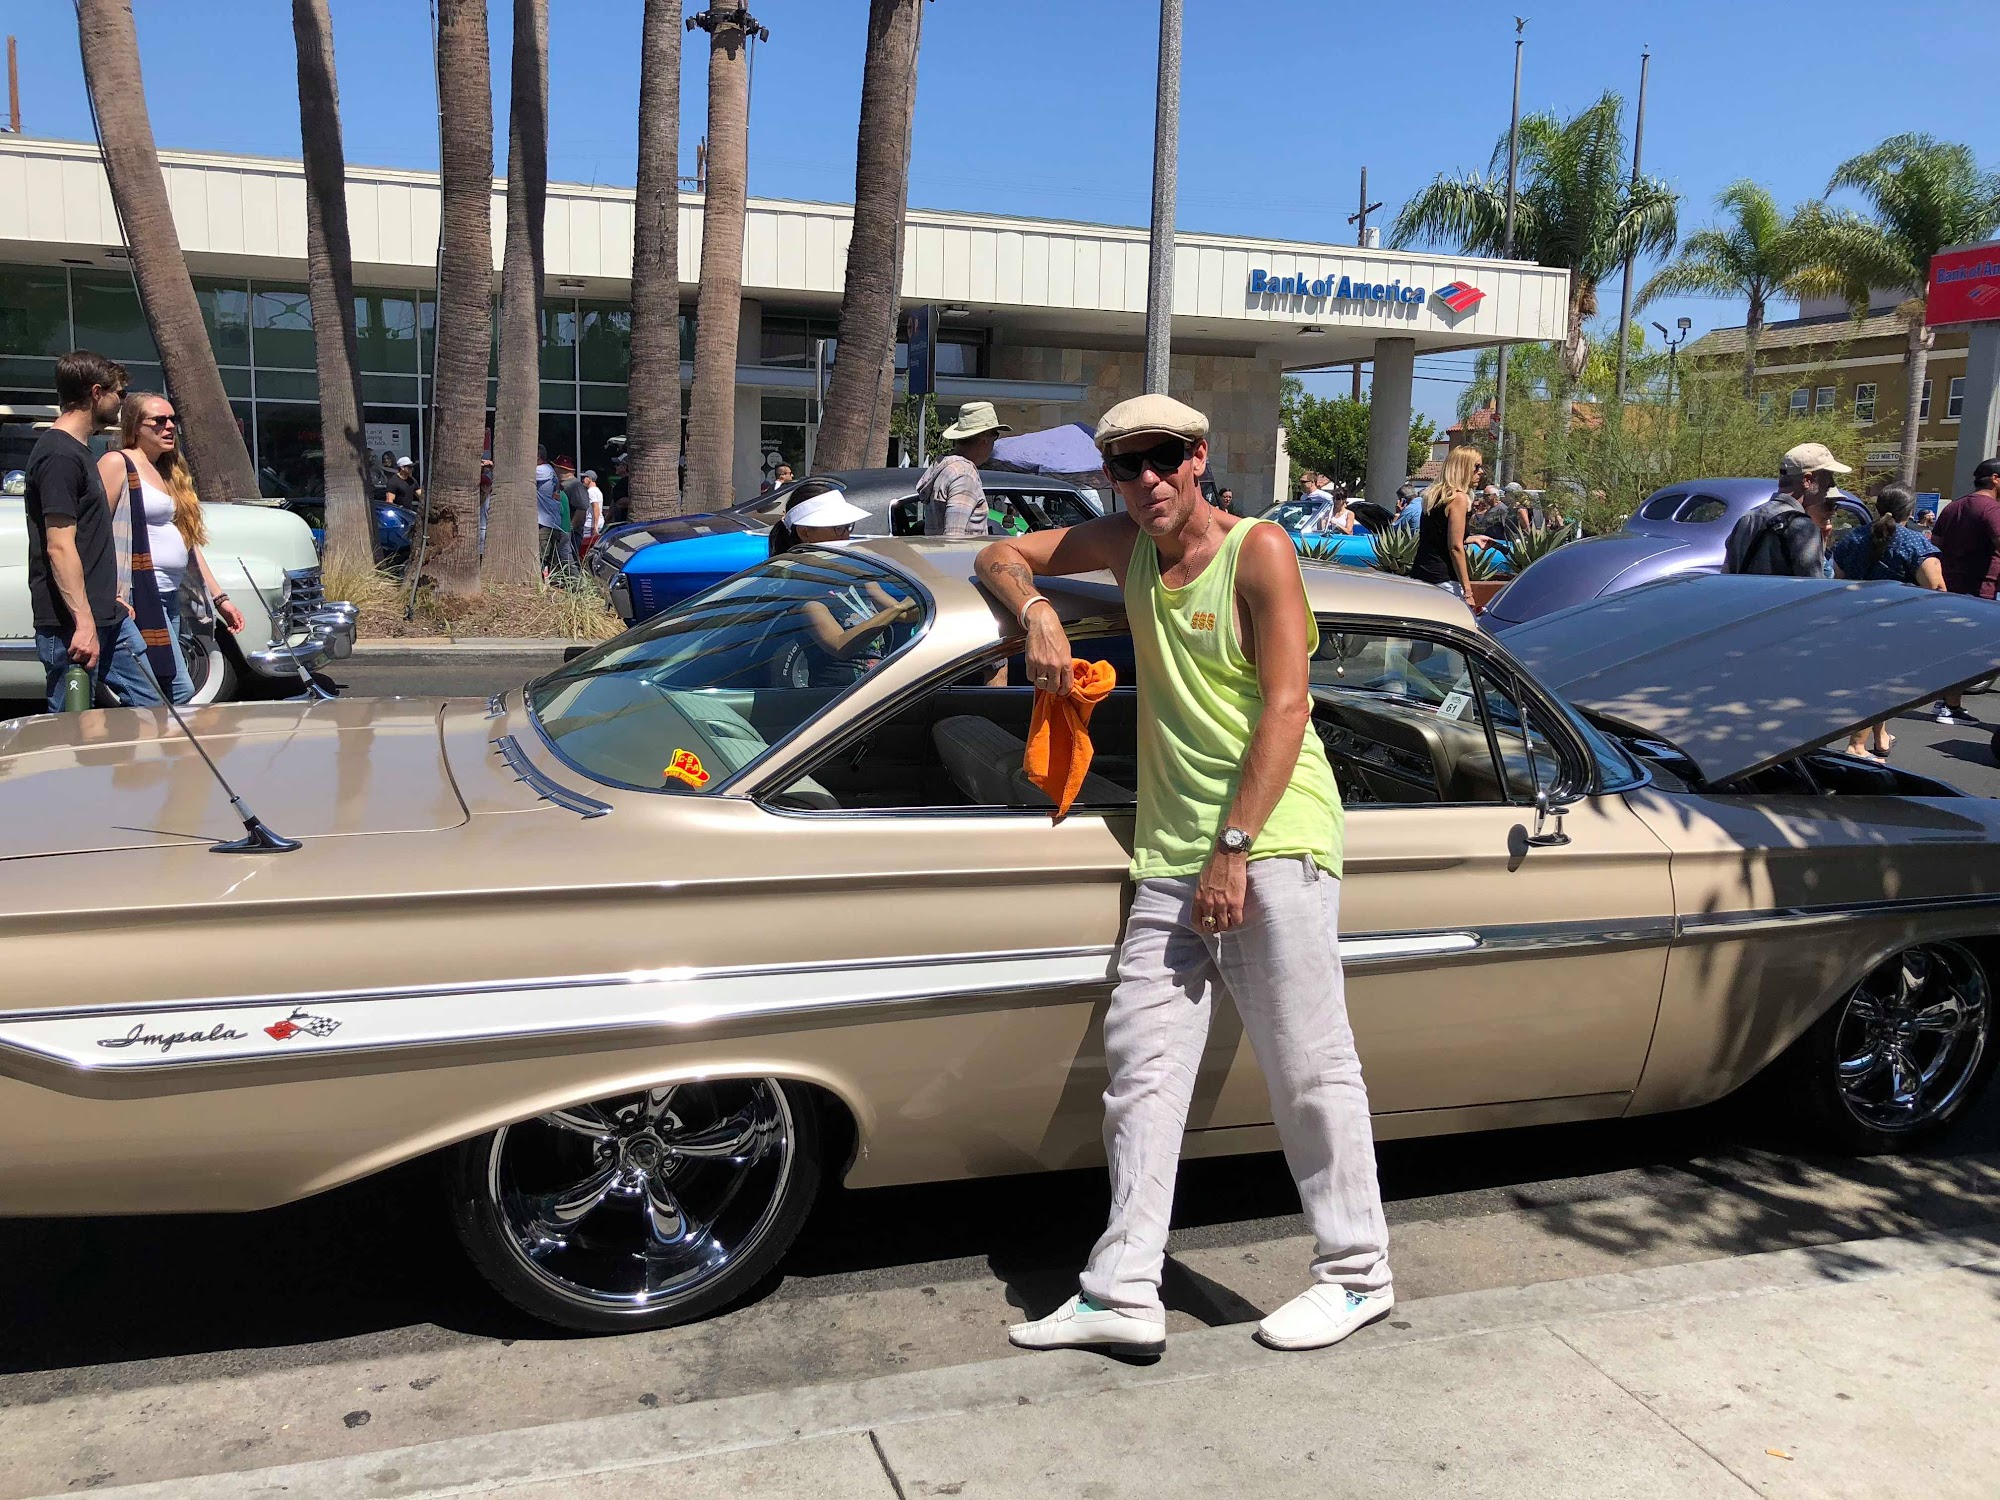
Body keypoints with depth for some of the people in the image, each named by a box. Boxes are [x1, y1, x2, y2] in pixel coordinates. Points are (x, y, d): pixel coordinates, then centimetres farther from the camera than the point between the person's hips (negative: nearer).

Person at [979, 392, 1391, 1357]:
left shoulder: (1259, 550, -5)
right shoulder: (1125, 544, 12)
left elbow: (1286, 707, -12)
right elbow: (1000, 556, 21)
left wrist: (1234, 850, -16)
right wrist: (1038, 612, -2)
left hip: (1272, 843, -6)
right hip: (1169, 854, 6)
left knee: (1309, 1067, 0)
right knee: (1141, 1061, 2)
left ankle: (1357, 1274, 16)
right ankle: (1124, 1293, 8)